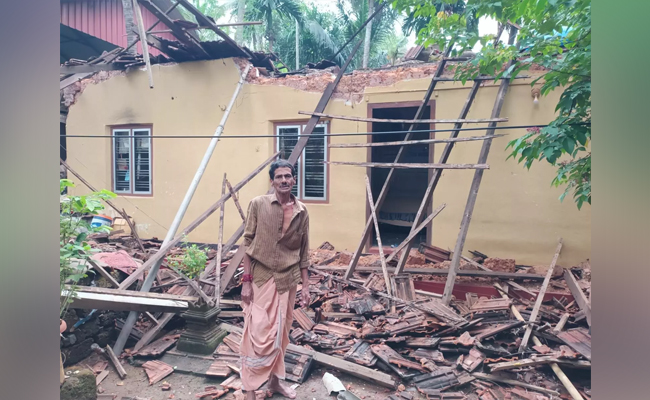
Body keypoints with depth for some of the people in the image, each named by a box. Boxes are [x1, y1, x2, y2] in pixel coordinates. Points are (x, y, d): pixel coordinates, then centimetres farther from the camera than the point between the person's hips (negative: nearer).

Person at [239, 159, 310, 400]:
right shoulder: (258, 204, -8)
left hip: (287, 280, 3)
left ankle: (275, 380, 34)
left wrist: (305, 286, 5)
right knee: (259, 335, -2)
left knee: (280, 334, 15)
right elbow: (248, 243, -5)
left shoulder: (301, 211, 1)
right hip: (261, 278, -3)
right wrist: (246, 280, -9)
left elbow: (303, 252, 6)